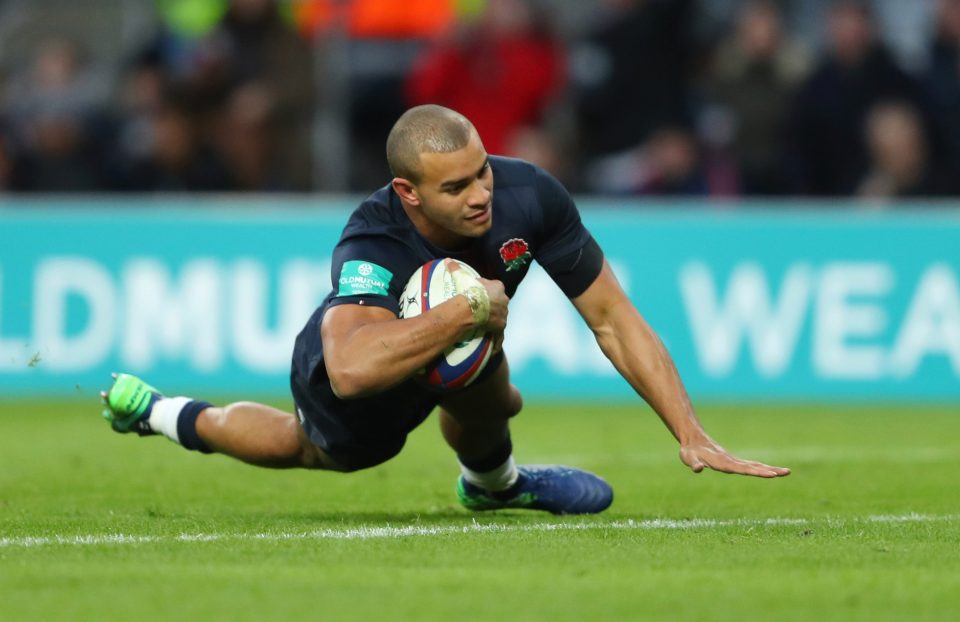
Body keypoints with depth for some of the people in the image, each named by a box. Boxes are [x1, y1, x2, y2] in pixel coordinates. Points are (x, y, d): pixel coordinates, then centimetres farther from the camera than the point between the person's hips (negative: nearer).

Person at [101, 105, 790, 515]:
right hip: (340, 392, -4)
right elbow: (352, 370, -67)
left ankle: (492, 483, 18)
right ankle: (162, 412, 39)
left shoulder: (527, 194, -35)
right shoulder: (372, 247, -48)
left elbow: (615, 322, -25)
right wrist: (473, 306, -60)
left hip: (452, 363, 5)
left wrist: (694, 438, -32)